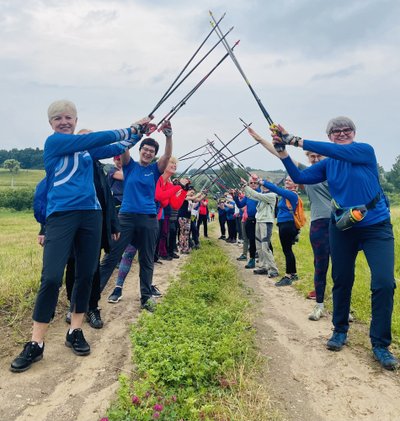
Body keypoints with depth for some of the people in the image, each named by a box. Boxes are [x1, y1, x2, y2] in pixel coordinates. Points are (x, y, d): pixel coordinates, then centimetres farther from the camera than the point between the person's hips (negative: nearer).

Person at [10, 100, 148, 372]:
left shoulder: (87, 150, 16)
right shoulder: (54, 142, -1)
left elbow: (118, 148, 25)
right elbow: (96, 138, -7)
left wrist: (138, 132, 15)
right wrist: (128, 130, 4)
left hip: (91, 214, 6)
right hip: (61, 215, -6)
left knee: (86, 275, 7)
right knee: (51, 278, -11)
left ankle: (75, 332, 21)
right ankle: (36, 344, 1)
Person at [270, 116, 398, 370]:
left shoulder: (365, 151, -8)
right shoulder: (328, 164, 5)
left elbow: (335, 150, -24)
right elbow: (300, 177, 1)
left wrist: (295, 140, -24)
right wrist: (283, 151, -11)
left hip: (376, 227, -3)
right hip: (342, 228, 4)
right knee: (341, 281, 11)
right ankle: (340, 331, 30)